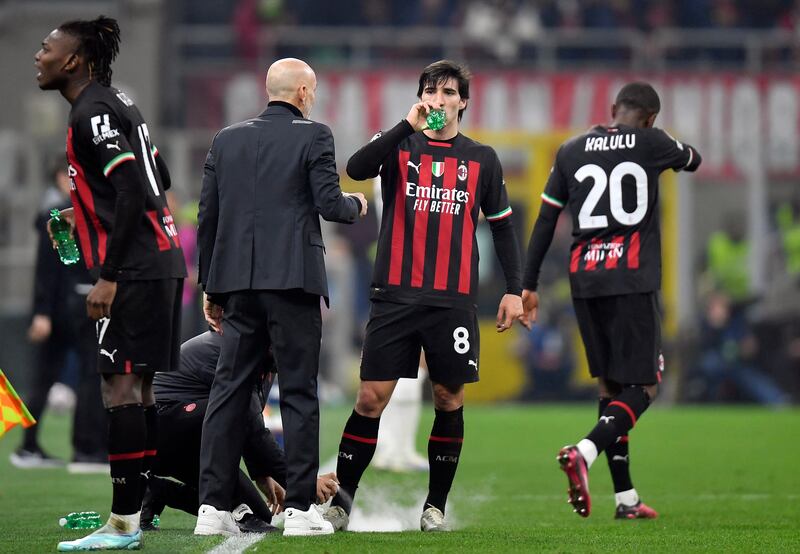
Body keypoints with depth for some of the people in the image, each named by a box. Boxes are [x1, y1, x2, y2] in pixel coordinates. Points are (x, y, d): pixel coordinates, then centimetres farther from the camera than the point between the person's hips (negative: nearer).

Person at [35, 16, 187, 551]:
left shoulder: (93, 113, -13)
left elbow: (134, 191, -21)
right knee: (138, 385, 13)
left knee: (121, 384, -11)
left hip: (133, 269, -10)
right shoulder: (116, 101, 17)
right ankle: (137, 505, 17)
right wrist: (87, 215, 27)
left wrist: (109, 277, -20)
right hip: (159, 261, 10)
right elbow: (158, 178, 23)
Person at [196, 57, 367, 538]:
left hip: (238, 282, 4)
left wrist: (211, 287, 18)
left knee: (229, 390, 6)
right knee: (299, 393, 0)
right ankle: (300, 508, -2)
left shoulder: (227, 139, 12)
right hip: (292, 280, -4)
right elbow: (328, 203, -10)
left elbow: (207, 216, 12)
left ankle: (213, 507, 2)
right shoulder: (313, 136, -2)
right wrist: (356, 205, 14)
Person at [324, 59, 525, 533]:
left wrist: (514, 290, 9)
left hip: (454, 299, 2)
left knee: (450, 400, 3)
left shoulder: (482, 159, 10)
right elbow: (357, 169, -15)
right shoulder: (399, 146, 5)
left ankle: (436, 505, 14)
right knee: (372, 398, -6)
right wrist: (408, 127, -24)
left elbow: (503, 226, 16)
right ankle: (341, 500, 1)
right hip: (395, 296, -1)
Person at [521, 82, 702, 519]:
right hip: (633, 281, -4)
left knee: (609, 384, 13)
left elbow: (545, 221, 11)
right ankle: (584, 453, -28)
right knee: (641, 388, -1)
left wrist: (528, 284, 15)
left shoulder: (571, 151, 12)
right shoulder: (650, 143, 3)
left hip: (584, 281, 5)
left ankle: (625, 498, 12)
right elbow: (692, 160, 24)